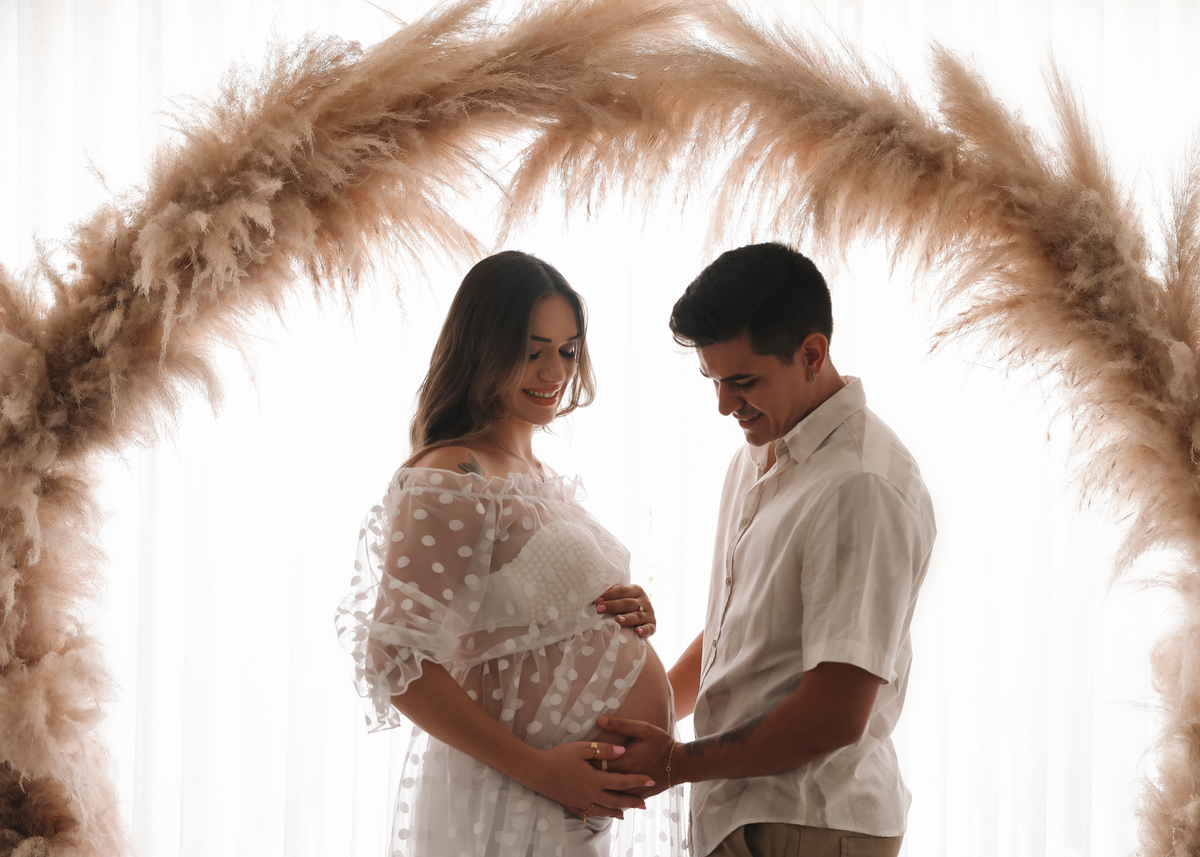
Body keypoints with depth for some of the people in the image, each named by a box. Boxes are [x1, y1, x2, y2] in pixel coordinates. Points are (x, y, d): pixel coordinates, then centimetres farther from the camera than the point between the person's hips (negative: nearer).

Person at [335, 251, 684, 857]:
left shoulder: (543, 480, 13)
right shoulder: (449, 481, -15)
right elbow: (397, 662, -21)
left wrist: (626, 616, 2)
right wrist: (537, 768, -22)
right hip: (507, 807, -9)